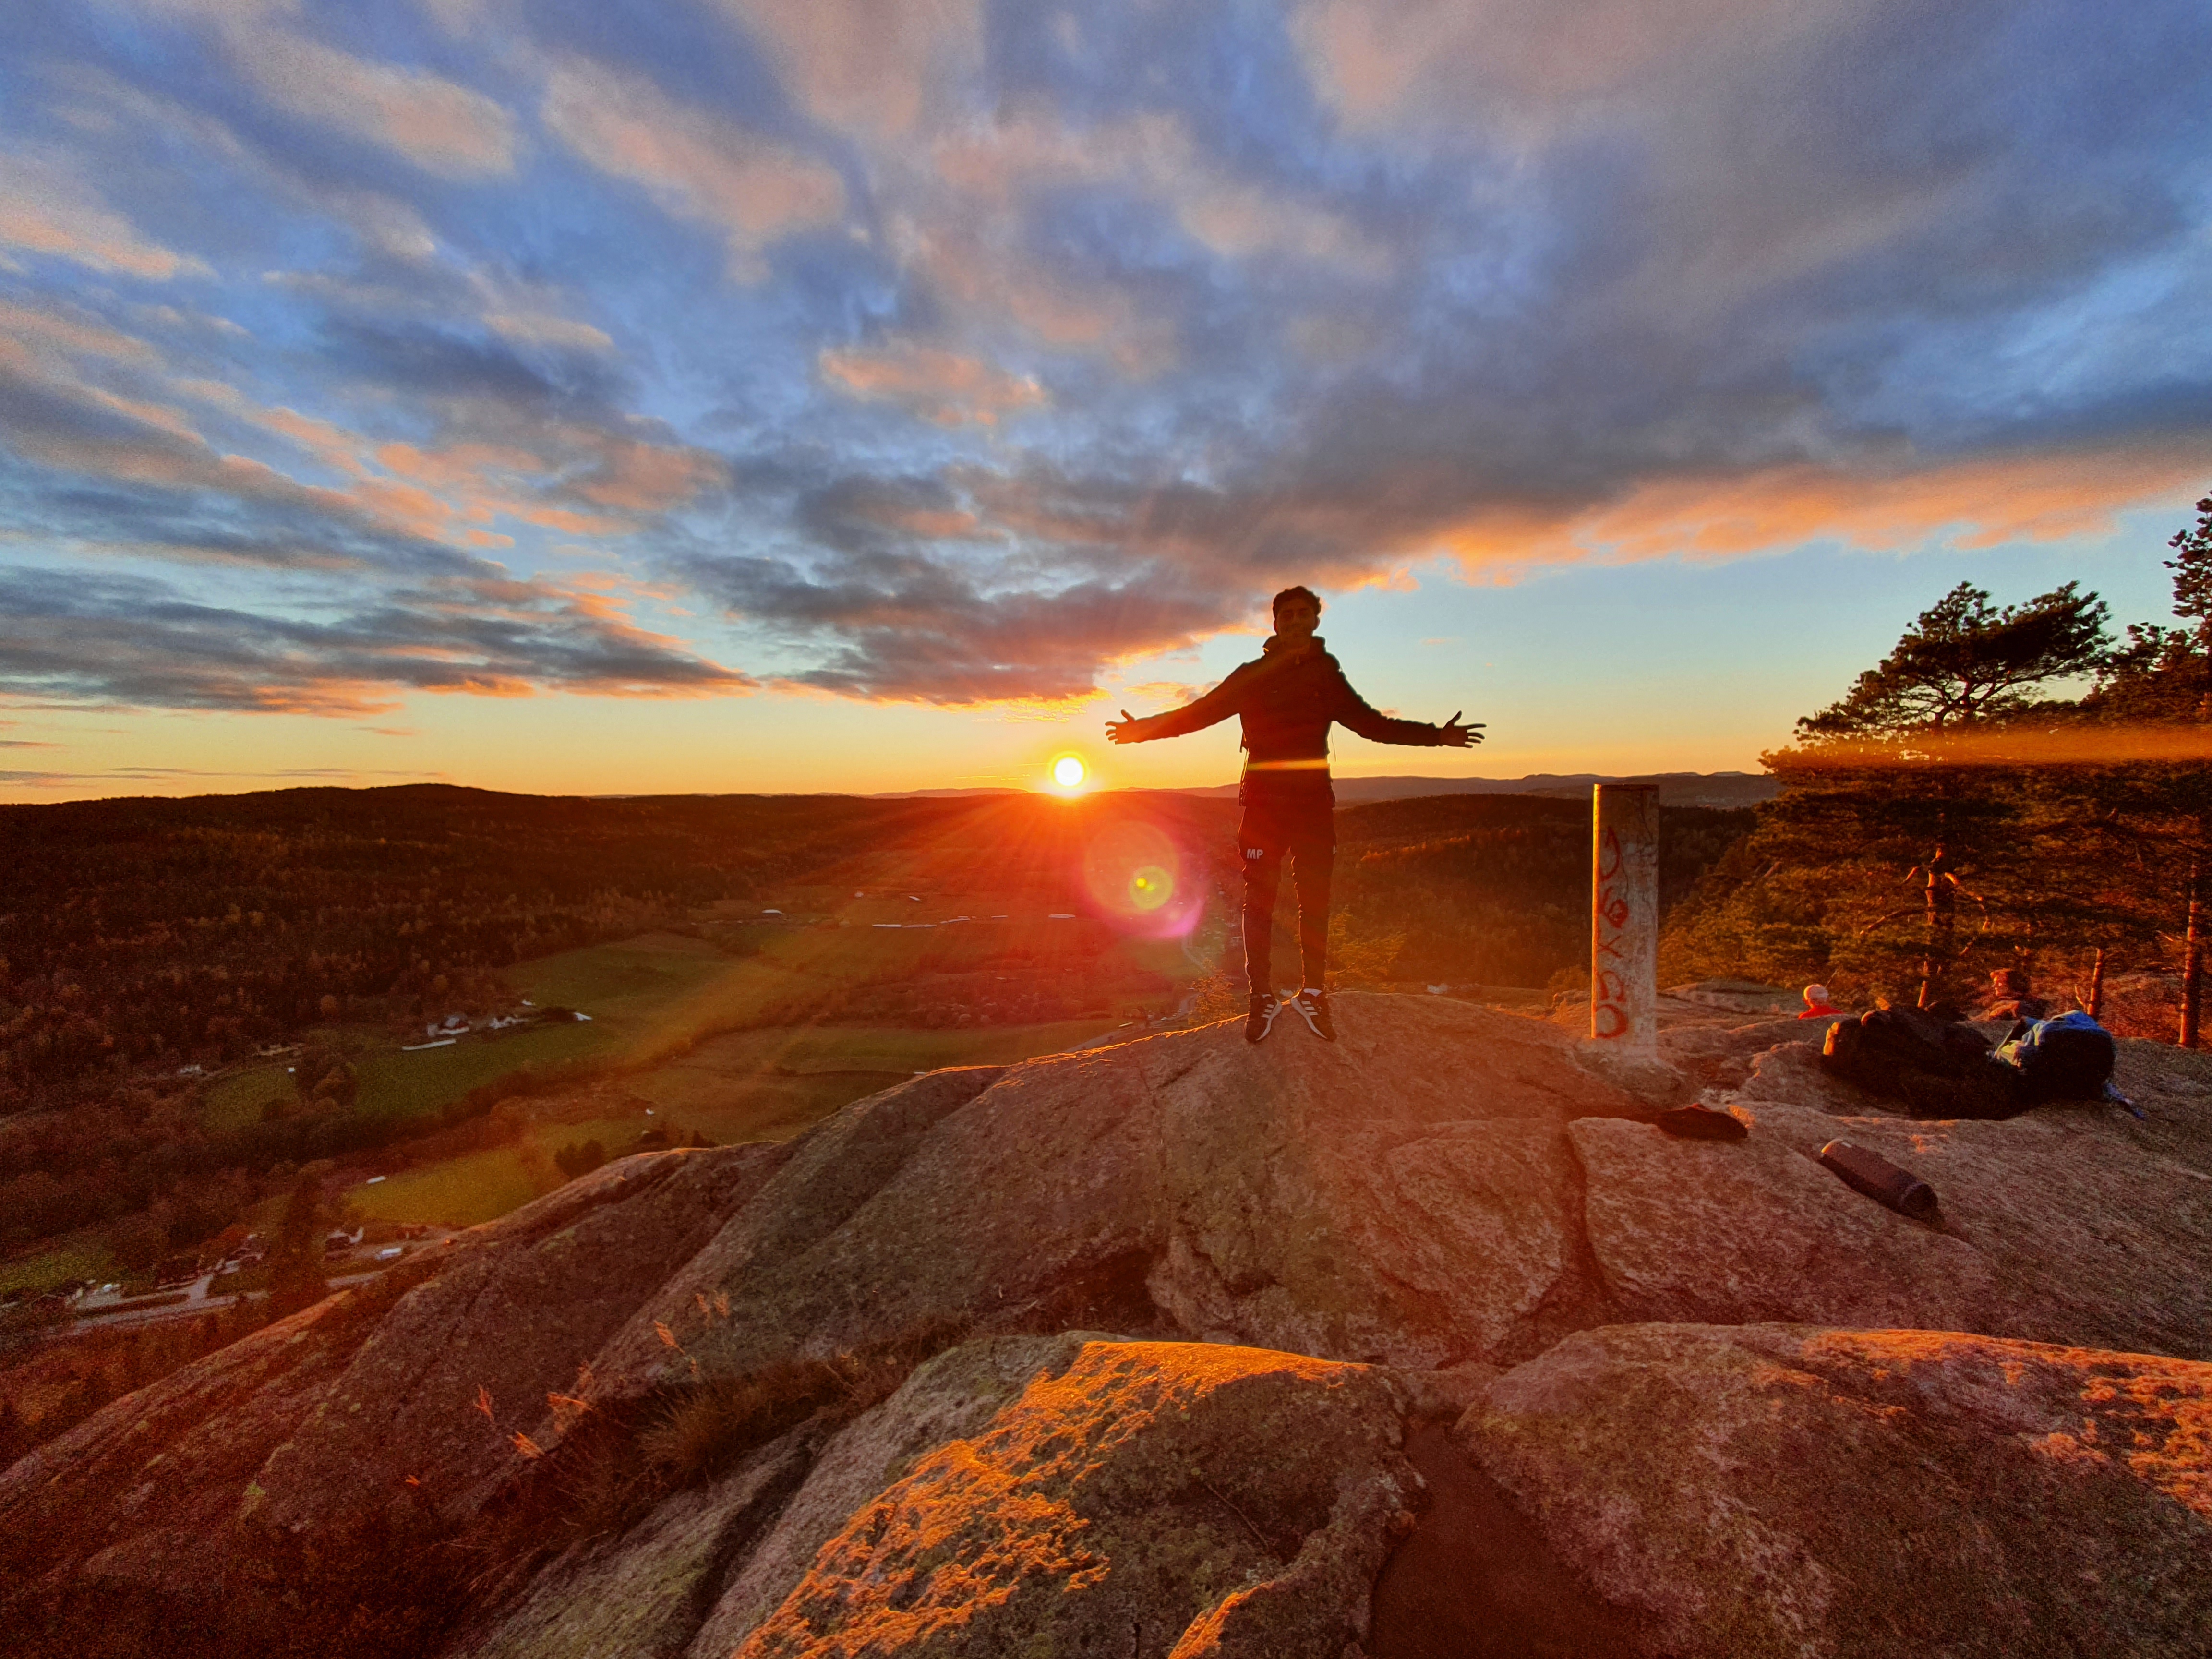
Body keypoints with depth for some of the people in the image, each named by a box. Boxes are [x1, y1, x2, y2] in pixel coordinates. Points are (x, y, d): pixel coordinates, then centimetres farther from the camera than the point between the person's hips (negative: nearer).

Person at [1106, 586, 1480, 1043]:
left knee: (1315, 901, 4)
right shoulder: (1253, 675, 5)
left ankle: (1313, 993, 16)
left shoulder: (1327, 675, 11)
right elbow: (1199, 712, 2)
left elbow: (1371, 724, 19)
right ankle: (1263, 997, 8)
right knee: (1259, 901, -2)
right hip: (1264, 802, -2)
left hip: (1314, 801, 2)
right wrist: (1146, 728, -9)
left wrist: (1436, 735, 15)